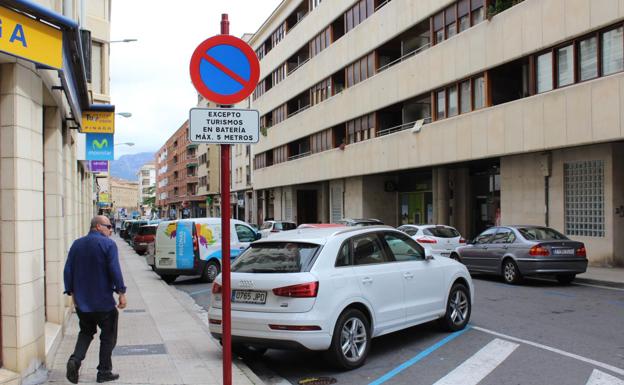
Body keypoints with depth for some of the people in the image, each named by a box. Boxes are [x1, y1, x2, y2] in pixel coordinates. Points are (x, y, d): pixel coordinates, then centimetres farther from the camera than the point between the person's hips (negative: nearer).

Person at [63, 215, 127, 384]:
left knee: (86, 332, 21)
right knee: (108, 336, 9)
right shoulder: (108, 244, -11)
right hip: (103, 301, -5)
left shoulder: (77, 244, 7)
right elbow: (115, 270, -18)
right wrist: (121, 292, -13)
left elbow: (68, 270, 8)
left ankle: (75, 359, -2)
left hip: (82, 301, 5)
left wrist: (71, 292, 16)